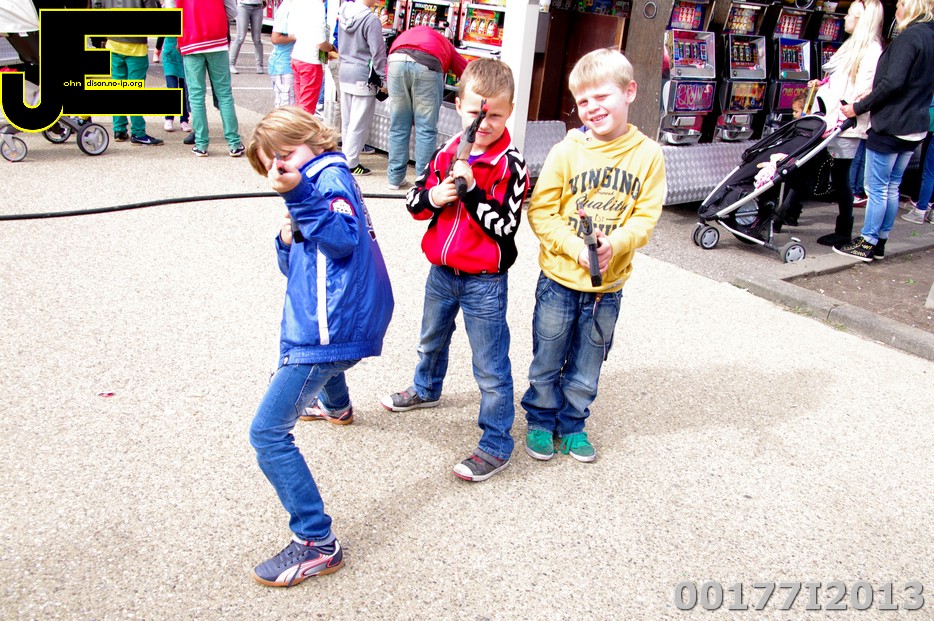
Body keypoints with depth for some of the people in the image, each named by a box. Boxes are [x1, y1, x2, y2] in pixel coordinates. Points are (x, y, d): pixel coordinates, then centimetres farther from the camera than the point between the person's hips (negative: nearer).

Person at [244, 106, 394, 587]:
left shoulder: (330, 175, -9)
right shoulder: (316, 184, 20)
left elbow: (343, 240, -28)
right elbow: (295, 266, 20)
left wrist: (297, 194, -33)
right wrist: (288, 239, 0)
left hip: (331, 326, -11)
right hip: (335, 319, 11)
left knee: (268, 433, -12)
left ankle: (317, 544, -9)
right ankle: (335, 405, 77)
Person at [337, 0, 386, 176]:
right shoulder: (371, 20, -16)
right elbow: (378, 53, -16)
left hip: (345, 74, 7)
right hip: (363, 79, -7)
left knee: (347, 121, 15)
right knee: (359, 124, 0)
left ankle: (346, 157, 24)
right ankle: (350, 163, 4)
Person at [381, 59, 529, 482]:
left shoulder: (511, 165, -15)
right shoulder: (447, 153, 0)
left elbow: (504, 227, -22)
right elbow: (414, 202, 5)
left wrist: (470, 188, -28)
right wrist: (433, 197, -17)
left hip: (485, 282, -6)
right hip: (441, 272, 7)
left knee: (490, 367, 1)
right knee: (432, 339, 30)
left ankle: (496, 445, 14)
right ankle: (426, 389, 58)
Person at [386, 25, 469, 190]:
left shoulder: (402, 36, 41)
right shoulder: (444, 44, 36)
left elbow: (388, 77, 33)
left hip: (396, 61, 2)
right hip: (427, 66, -2)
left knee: (398, 128, 14)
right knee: (426, 129, 8)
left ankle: (395, 178, 21)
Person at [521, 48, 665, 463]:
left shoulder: (647, 153, -4)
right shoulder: (567, 151, -9)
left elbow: (646, 216, -5)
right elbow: (541, 211, -9)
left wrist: (614, 244, -23)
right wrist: (576, 247, -23)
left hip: (609, 284, 1)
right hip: (560, 277, -1)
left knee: (586, 367, 16)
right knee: (547, 360, 13)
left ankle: (572, 424, 36)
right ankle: (541, 420, 35)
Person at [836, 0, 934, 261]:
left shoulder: (908, 38, -15)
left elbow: (893, 82, -23)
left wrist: (859, 107, -14)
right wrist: (871, 100, 16)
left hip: (890, 127, -9)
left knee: (876, 188, -1)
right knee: (891, 187, 14)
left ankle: (867, 244, 5)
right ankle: (880, 242, 21)